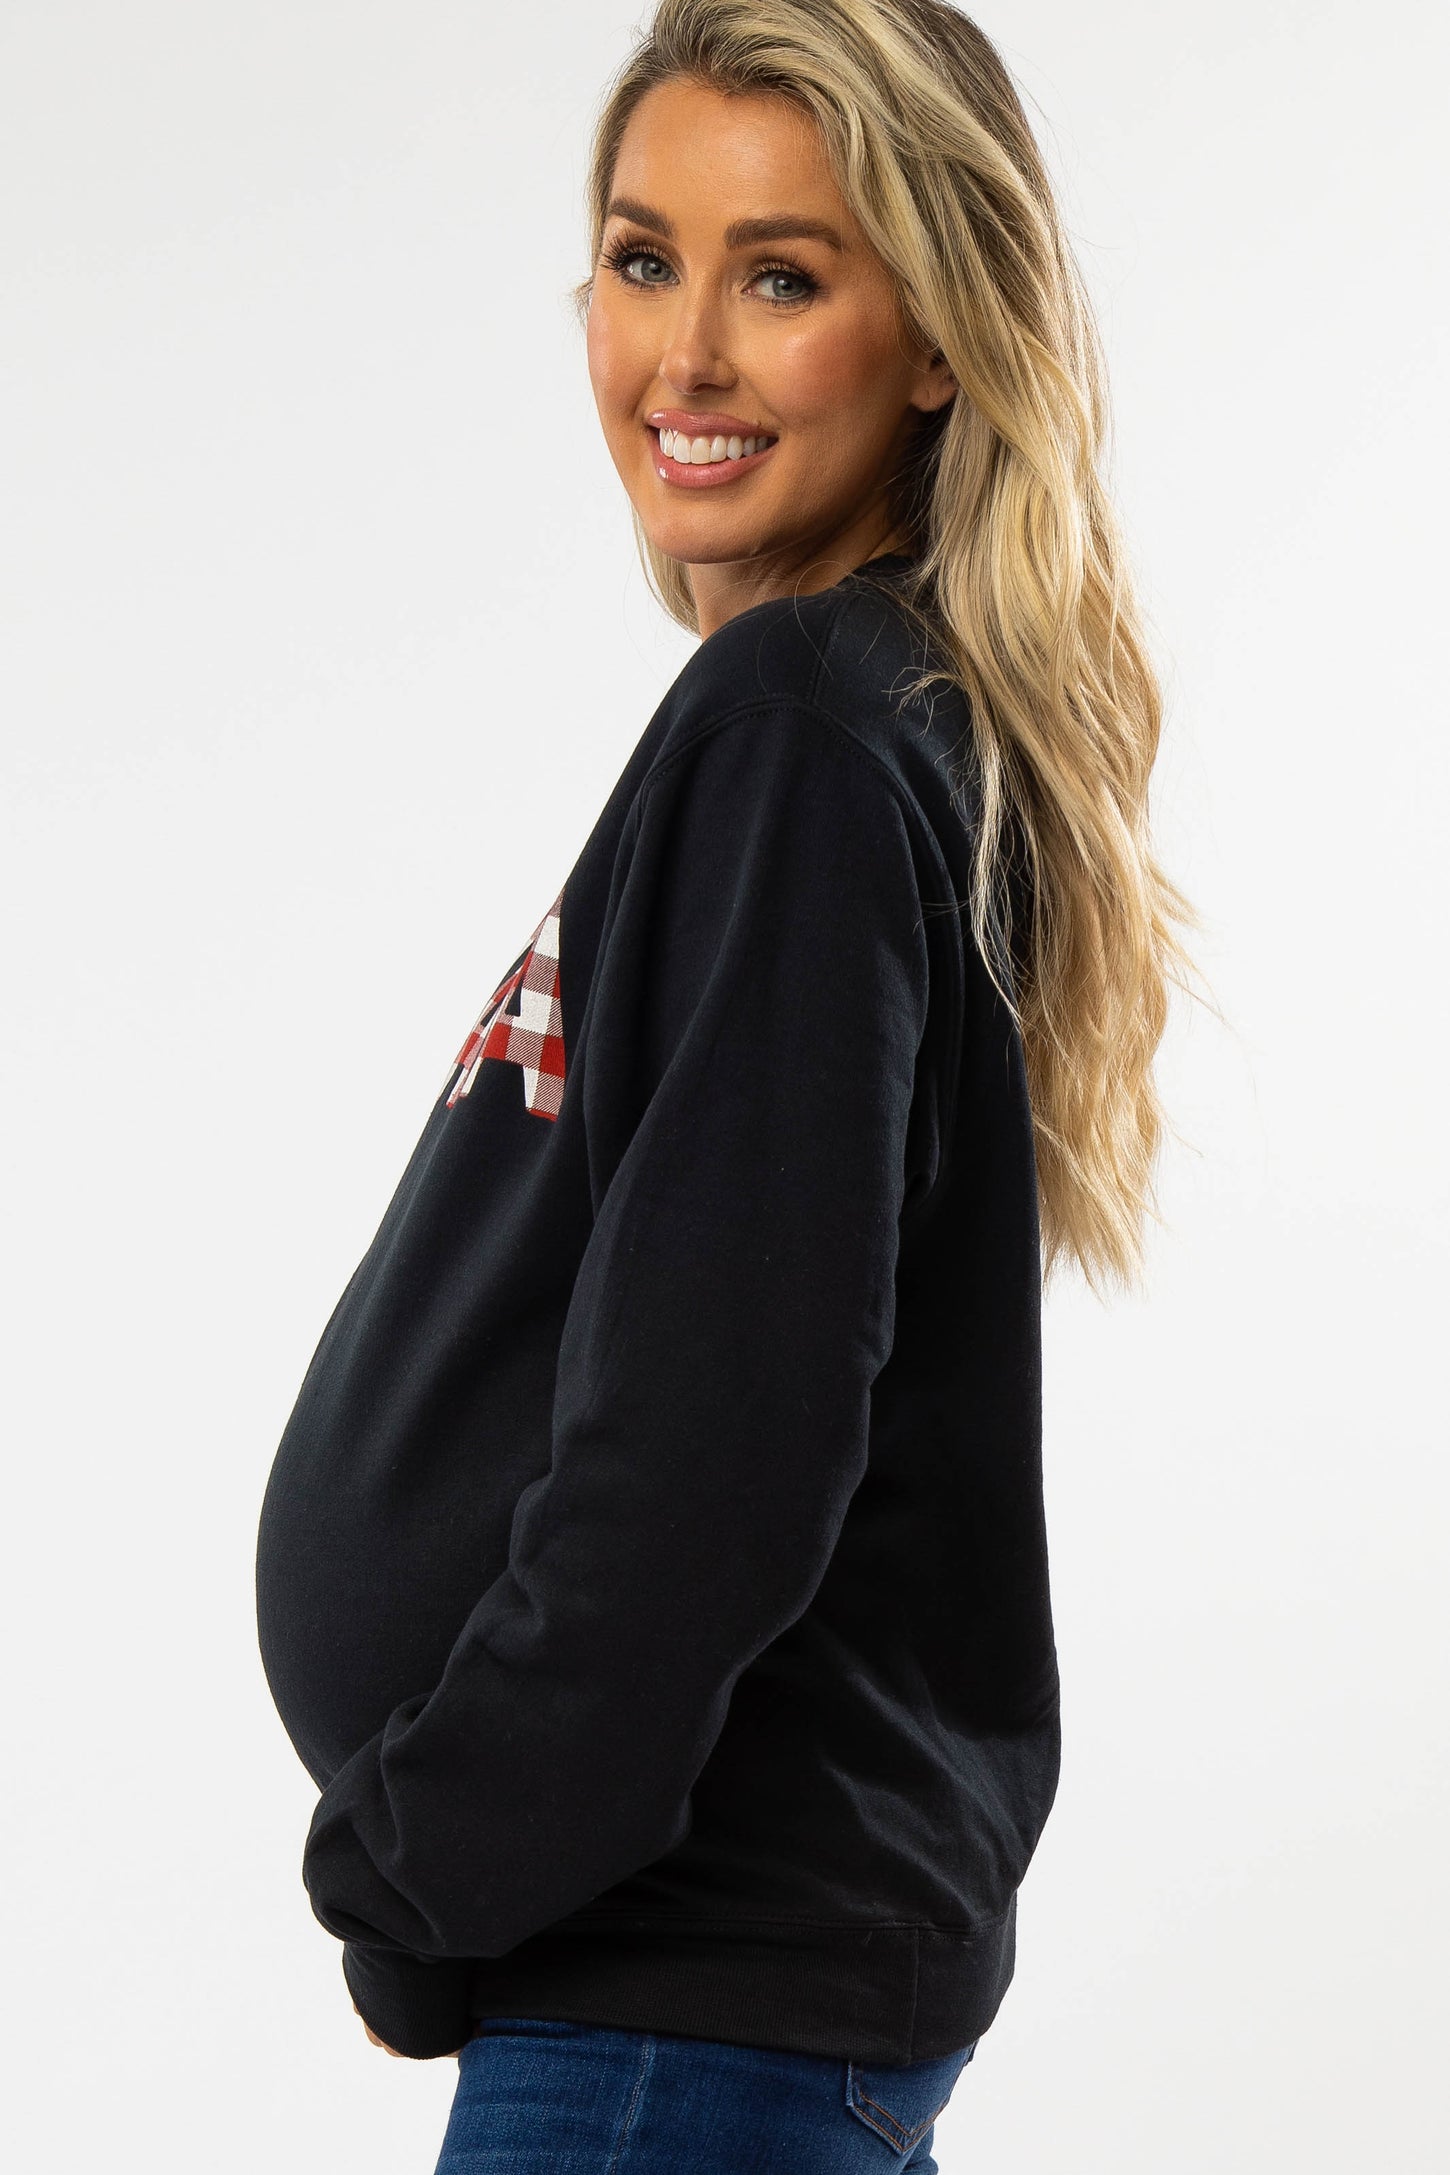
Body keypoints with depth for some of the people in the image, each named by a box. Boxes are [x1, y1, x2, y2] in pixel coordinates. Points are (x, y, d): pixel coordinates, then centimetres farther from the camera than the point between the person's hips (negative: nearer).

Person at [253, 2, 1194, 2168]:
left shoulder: (801, 740, -17)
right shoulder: (840, 716, 13)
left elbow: (712, 1440, -23)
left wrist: (425, 1878, -12)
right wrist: (442, 1869, 13)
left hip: (696, 1992, -9)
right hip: (754, 1937, 9)